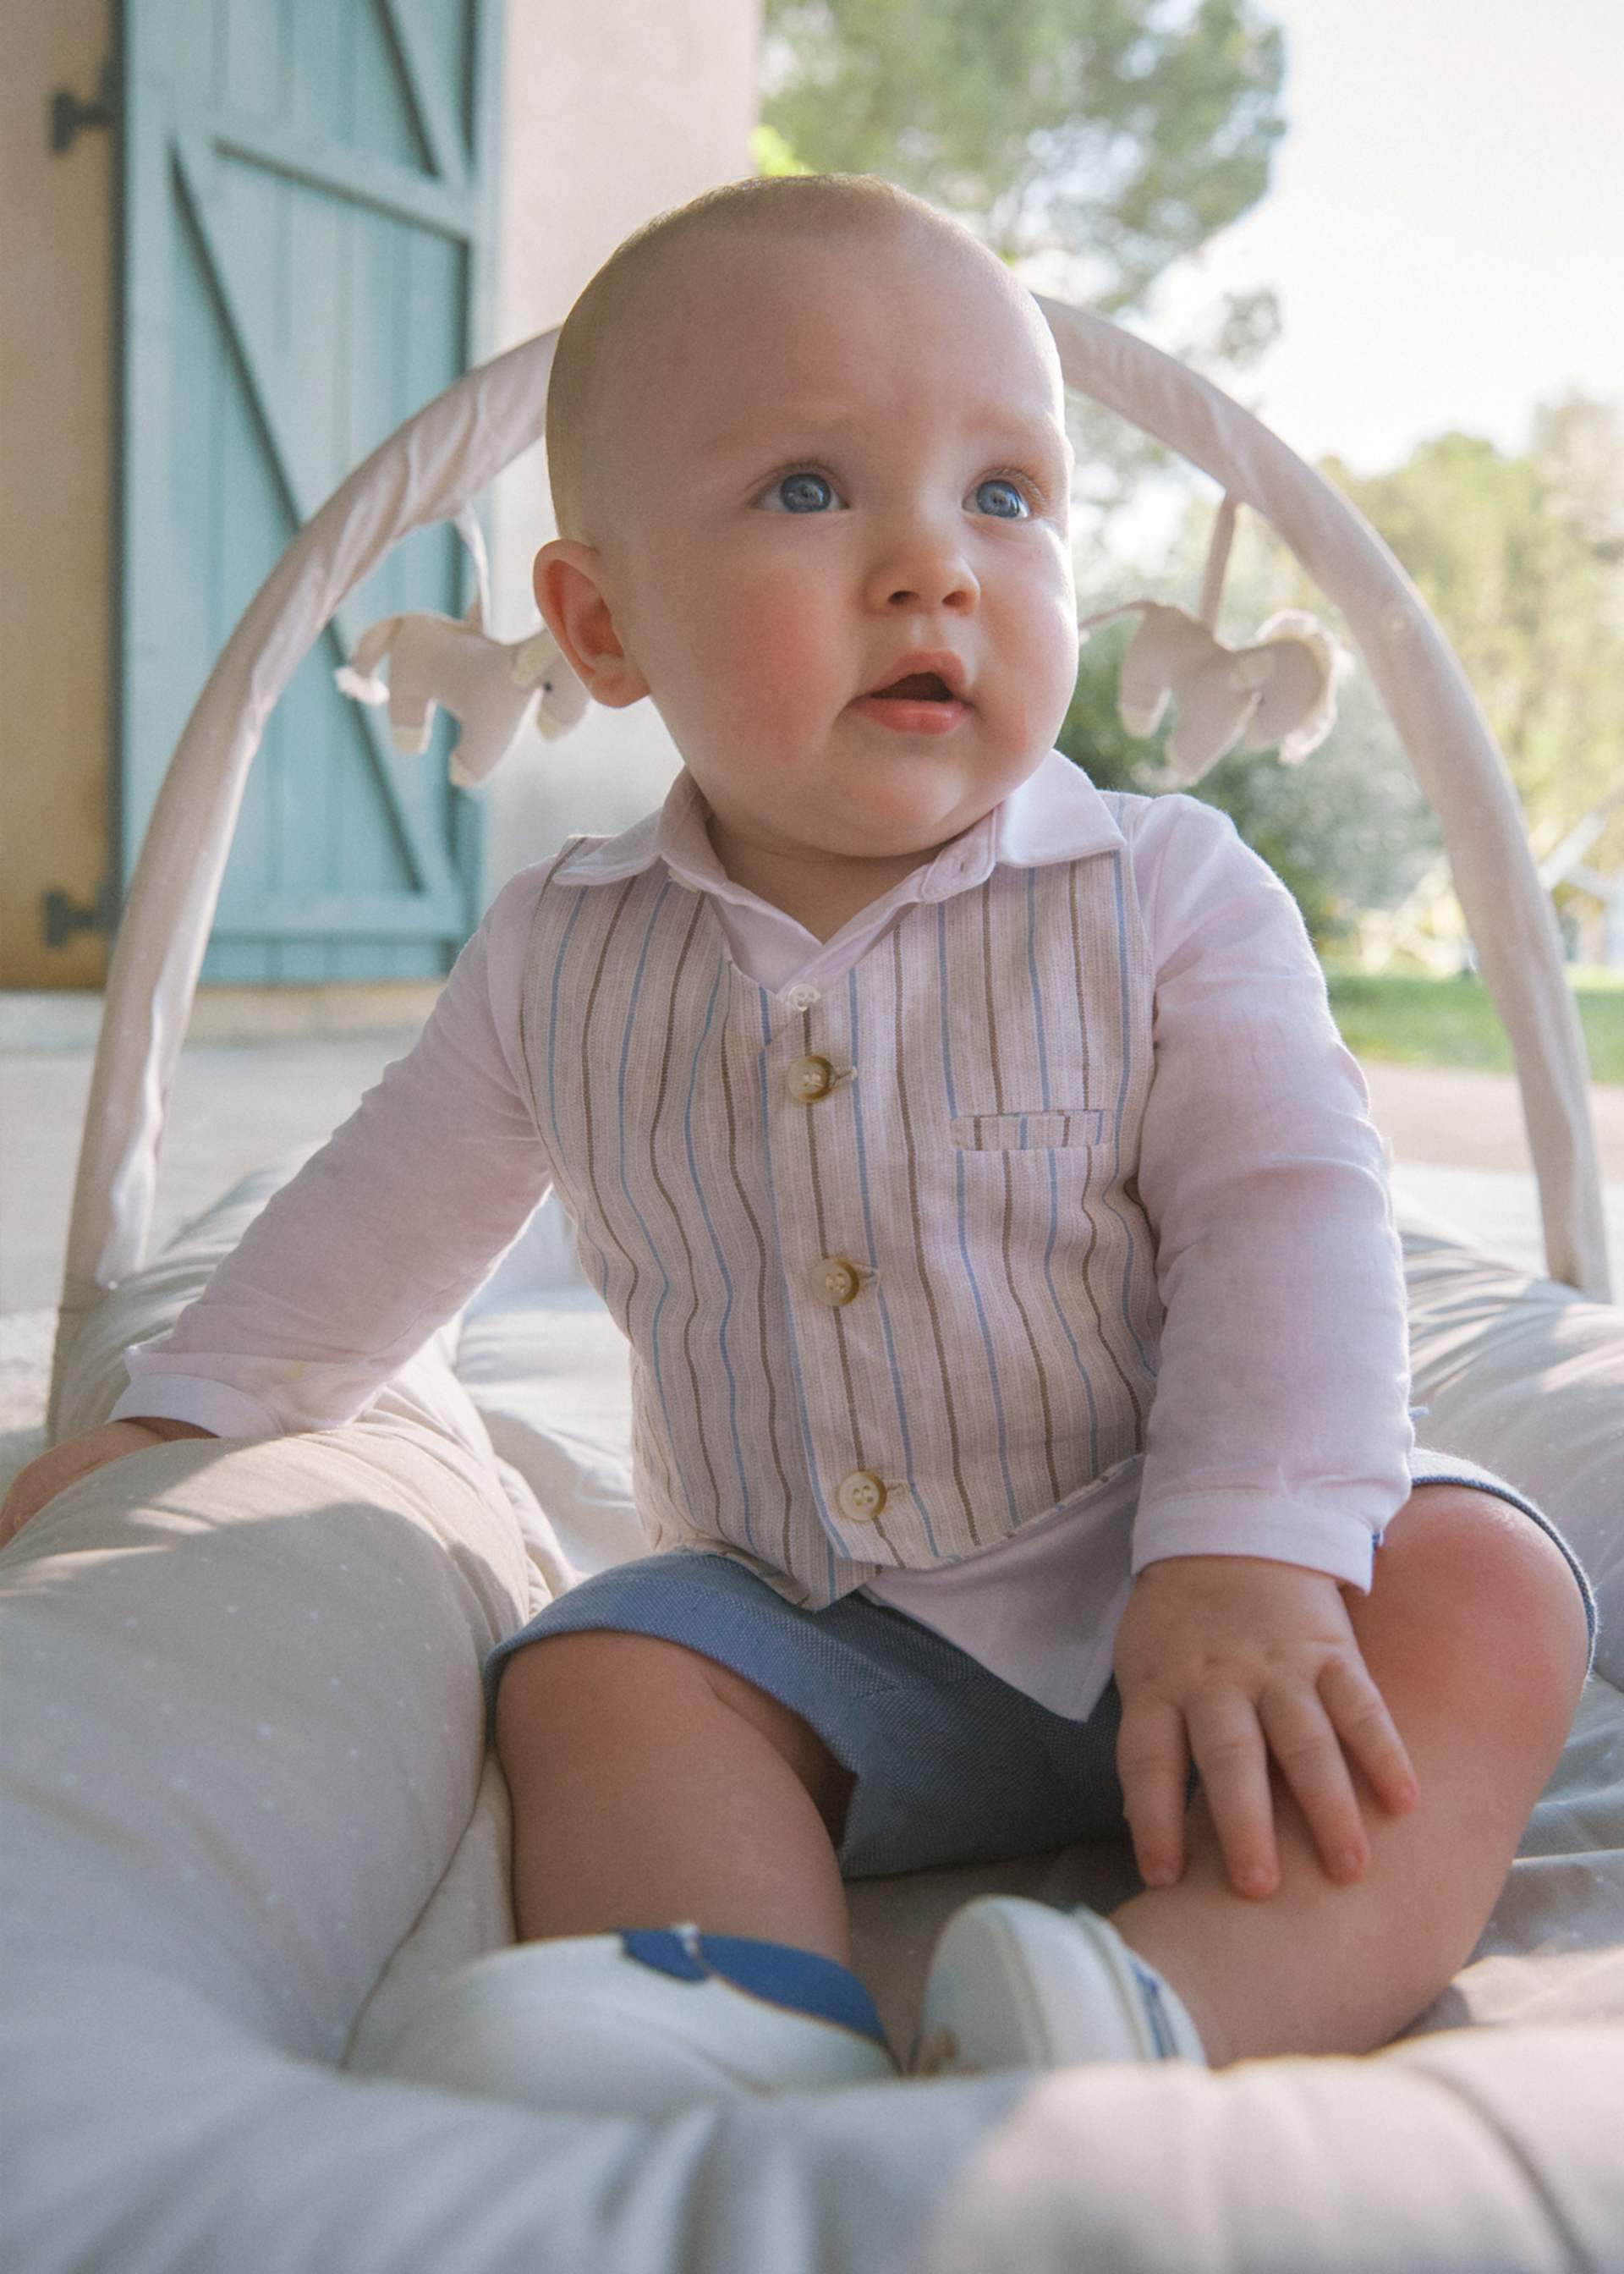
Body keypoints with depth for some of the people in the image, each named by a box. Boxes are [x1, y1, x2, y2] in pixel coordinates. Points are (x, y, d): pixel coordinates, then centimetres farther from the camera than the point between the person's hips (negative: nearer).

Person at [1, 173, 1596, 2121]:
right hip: (814, 1628, 3)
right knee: (594, 1675, -21)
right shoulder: (563, 960, 0)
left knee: (1483, 1589, -26)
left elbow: (1286, 1220, -16)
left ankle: (1182, 2010, -48)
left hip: (1159, 1592, -2)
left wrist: (1245, 1557, -30)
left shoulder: (1167, 899, -8)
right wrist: (181, 1416, 19)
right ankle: (760, 2042, -43)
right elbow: (387, 1212, 16)